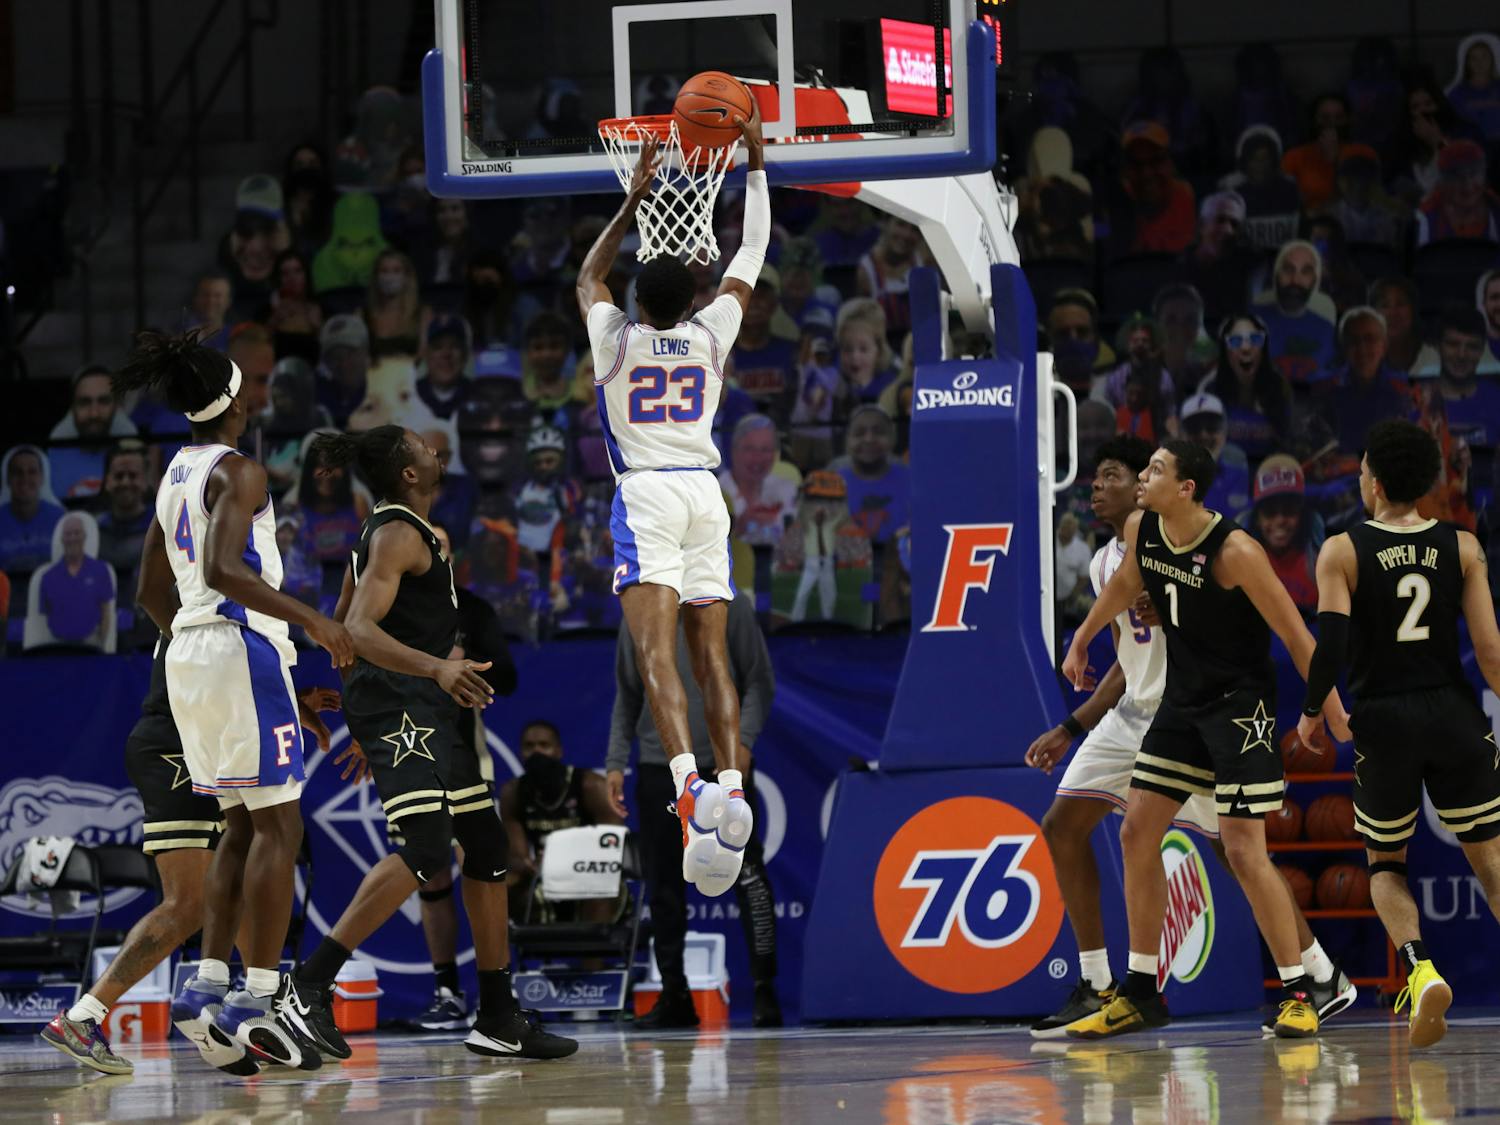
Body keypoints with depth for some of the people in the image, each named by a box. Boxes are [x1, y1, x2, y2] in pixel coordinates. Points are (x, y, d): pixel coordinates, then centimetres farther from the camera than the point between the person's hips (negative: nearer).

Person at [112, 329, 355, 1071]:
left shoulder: (175, 476, 16)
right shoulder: (238, 473, -11)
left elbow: (152, 592, 21)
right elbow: (223, 569, -25)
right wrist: (310, 618, -24)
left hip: (188, 649, 9)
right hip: (241, 645, -9)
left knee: (244, 827, 13)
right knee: (278, 827, -7)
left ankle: (207, 986, 6)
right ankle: (260, 997, -11)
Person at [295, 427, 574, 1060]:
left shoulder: (393, 531, 19)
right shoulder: (399, 535, -12)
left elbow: (343, 623, 27)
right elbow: (359, 630, -24)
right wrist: (436, 667, -37)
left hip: (429, 711, 11)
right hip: (397, 705, -11)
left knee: (486, 847, 12)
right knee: (428, 848, -23)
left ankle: (498, 1019, 17)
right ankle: (309, 985, -28)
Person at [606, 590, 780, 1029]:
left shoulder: (729, 604, 2)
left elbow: (759, 680, 2)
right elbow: (627, 696, 16)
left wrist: (743, 739, -12)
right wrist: (615, 761, 7)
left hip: (723, 762, -3)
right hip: (658, 764, 3)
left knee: (747, 872, -10)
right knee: (663, 883, 4)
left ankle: (765, 988, -7)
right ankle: (674, 995, 11)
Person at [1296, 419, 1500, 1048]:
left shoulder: (1342, 552, -6)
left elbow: (1330, 647, -13)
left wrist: (1312, 714, 3)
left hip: (1383, 722, -1)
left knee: (1386, 865, 16)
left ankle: (1420, 969, -11)